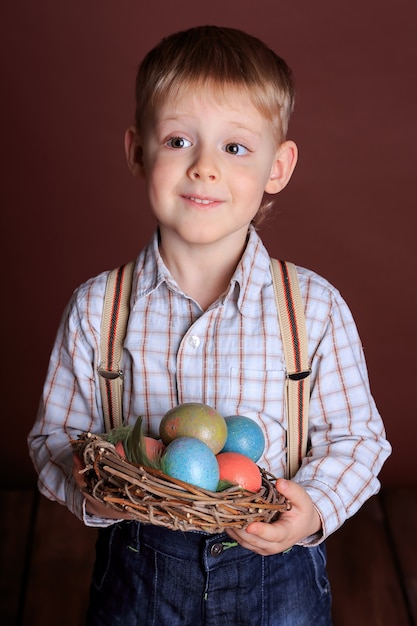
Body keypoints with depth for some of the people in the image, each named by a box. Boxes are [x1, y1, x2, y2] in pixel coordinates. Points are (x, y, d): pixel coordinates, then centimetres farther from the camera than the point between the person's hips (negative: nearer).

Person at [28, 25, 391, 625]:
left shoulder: (316, 308, -13)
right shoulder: (95, 309, -10)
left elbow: (355, 436, -3)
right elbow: (57, 435, 0)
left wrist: (316, 508, -21)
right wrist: (89, 492, -19)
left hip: (276, 570, 0)